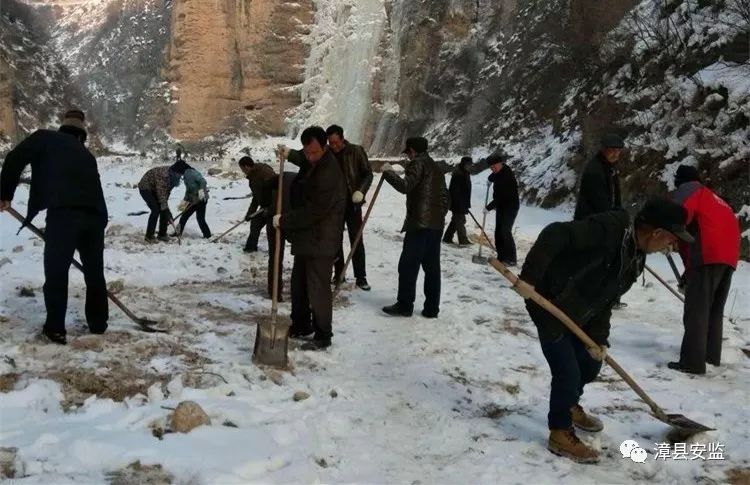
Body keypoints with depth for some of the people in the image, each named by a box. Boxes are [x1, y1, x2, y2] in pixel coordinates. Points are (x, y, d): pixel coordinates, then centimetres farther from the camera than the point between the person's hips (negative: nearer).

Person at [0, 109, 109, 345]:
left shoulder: (45, 138, 18)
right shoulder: (86, 154, 31)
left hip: (64, 211, -5)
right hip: (95, 214, 5)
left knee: (56, 270, 7)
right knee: (95, 270, 19)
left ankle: (55, 328, 11)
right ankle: (98, 323, 28)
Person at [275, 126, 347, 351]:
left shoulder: (329, 174, -26)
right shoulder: (310, 163, 5)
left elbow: (312, 212, -27)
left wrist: (284, 220, -16)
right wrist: (291, 155, 13)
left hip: (320, 241, -10)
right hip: (306, 238, 10)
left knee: (318, 288, -3)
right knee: (299, 285, 19)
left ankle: (323, 336, 8)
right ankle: (301, 326, 34)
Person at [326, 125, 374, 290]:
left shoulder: (356, 151, -7)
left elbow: (368, 174, -4)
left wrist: (360, 191, -18)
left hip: (352, 204, -3)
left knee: (357, 241, 0)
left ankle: (361, 277, 7)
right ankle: (338, 274, 21)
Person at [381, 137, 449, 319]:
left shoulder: (418, 163, -5)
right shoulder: (436, 167, 21)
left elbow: (405, 186, -19)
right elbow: (445, 198, 21)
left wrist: (388, 172, -7)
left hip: (419, 224, -8)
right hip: (437, 225, 8)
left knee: (408, 265, -2)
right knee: (432, 267, 8)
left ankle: (404, 305, 0)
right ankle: (431, 308, 9)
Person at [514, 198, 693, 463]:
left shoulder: (636, 259, 2)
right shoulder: (608, 229, -28)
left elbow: (606, 299, 5)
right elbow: (555, 234, -34)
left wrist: (598, 338, -3)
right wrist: (530, 278, -36)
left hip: (578, 315, 9)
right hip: (549, 305, -9)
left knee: (591, 364, 20)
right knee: (568, 372, -5)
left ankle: (570, 407, 46)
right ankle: (560, 433, 14)